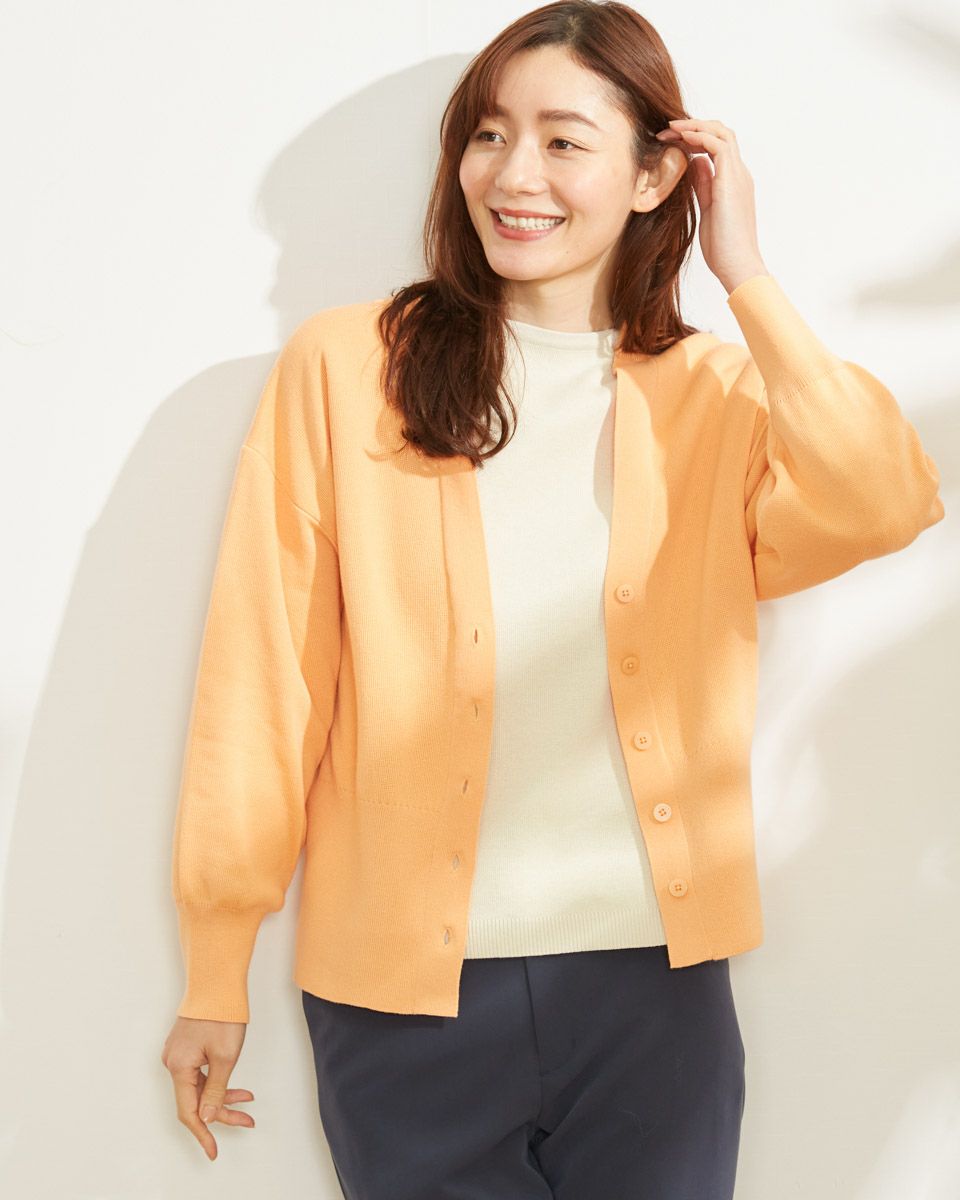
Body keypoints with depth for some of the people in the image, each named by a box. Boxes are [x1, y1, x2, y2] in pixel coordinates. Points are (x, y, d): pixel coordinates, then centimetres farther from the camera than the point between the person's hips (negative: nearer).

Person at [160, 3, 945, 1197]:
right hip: (403, 983, -1)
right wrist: (216, 971, -2)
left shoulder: (718, 393, 4)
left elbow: (885, 506, -16)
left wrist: (747, 277, -9)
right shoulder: (344, 369, -2)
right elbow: (261, 676, -3)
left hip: (653, 977, 2)